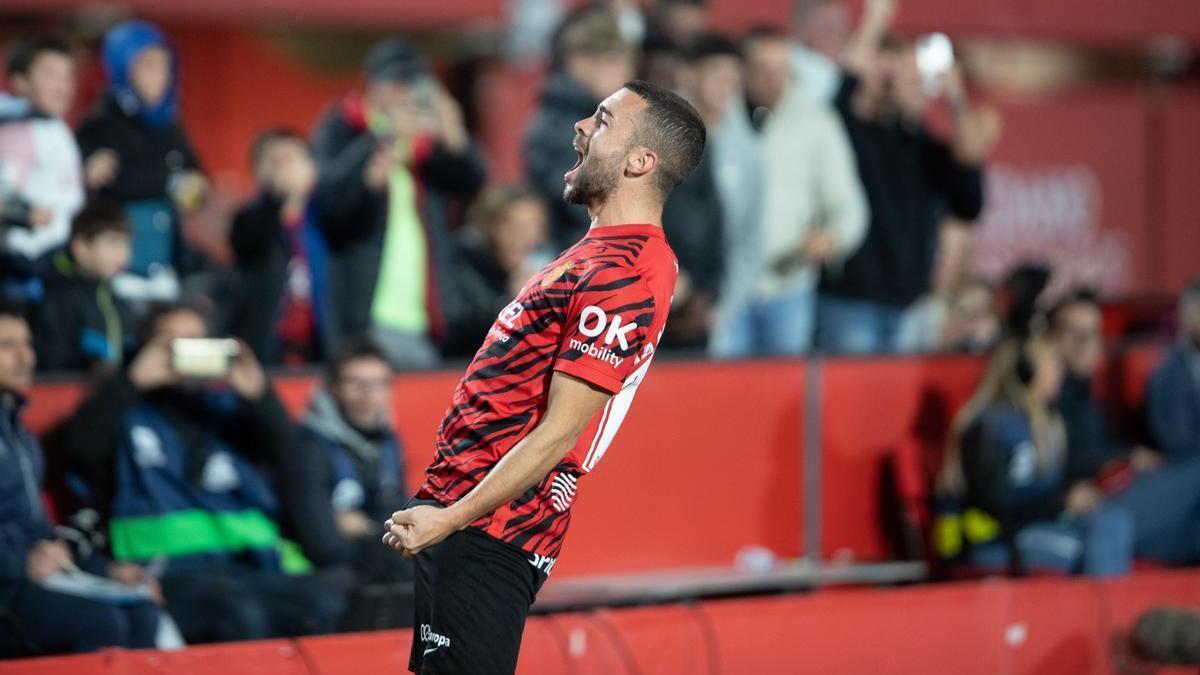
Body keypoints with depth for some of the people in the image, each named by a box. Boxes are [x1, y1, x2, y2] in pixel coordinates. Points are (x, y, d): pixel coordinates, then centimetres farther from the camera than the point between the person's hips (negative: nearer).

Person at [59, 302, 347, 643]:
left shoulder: (223, 405, 24)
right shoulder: (128, 413, 13)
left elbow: (283, 454, 13)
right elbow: (79, 446, -5)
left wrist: (259, 394, -4)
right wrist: (132, 381, -9)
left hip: (252, 563, 4)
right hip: (172, 572, -4)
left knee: (325, 605, -26)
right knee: (240, 615, -37)